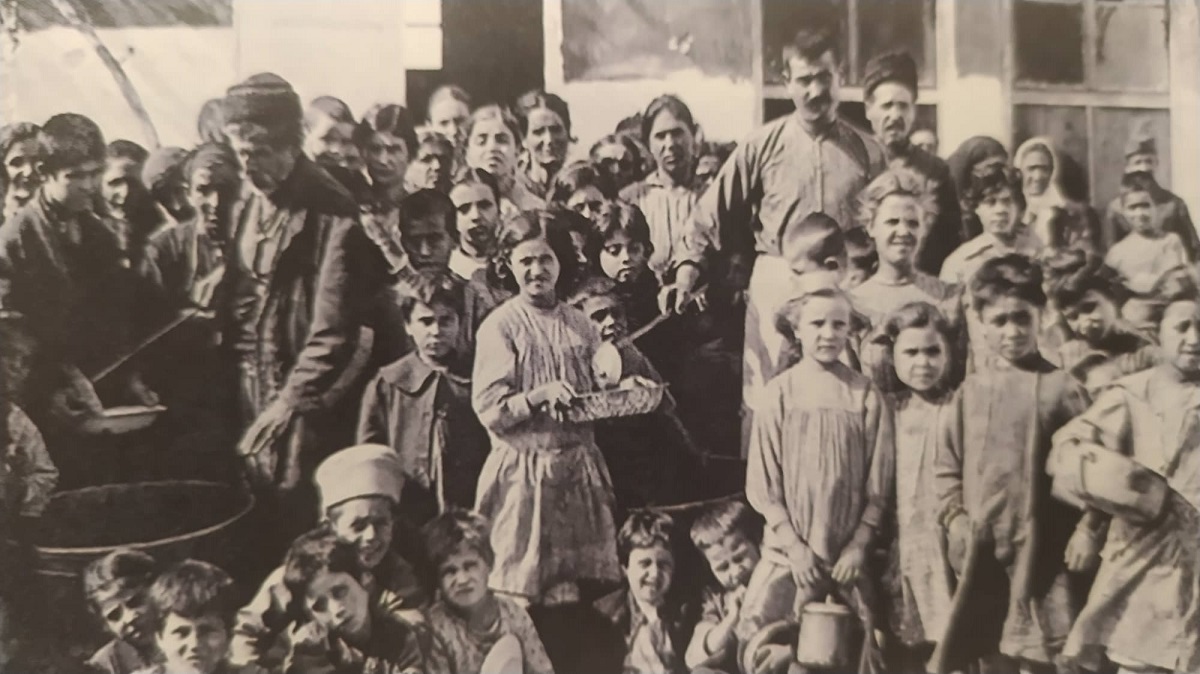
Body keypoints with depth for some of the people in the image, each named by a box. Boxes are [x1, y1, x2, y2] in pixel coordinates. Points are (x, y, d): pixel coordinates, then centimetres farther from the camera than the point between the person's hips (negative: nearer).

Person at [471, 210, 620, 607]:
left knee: (574, 585, 11)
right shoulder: (501, 325, -6)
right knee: (521, 592, 4)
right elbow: (488, 409, -11)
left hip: (579, 466, 4)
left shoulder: (580, 324, 7)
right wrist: (541, 395, -23)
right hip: (525, 469, -4)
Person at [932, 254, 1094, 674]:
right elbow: (946, 465, 7)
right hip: (980, 549, 3)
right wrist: (954, 517, -4)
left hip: (1041, 548, -3)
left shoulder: (1061, 388, -3)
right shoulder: (970, 392, 5)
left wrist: (1087, 529, -10)